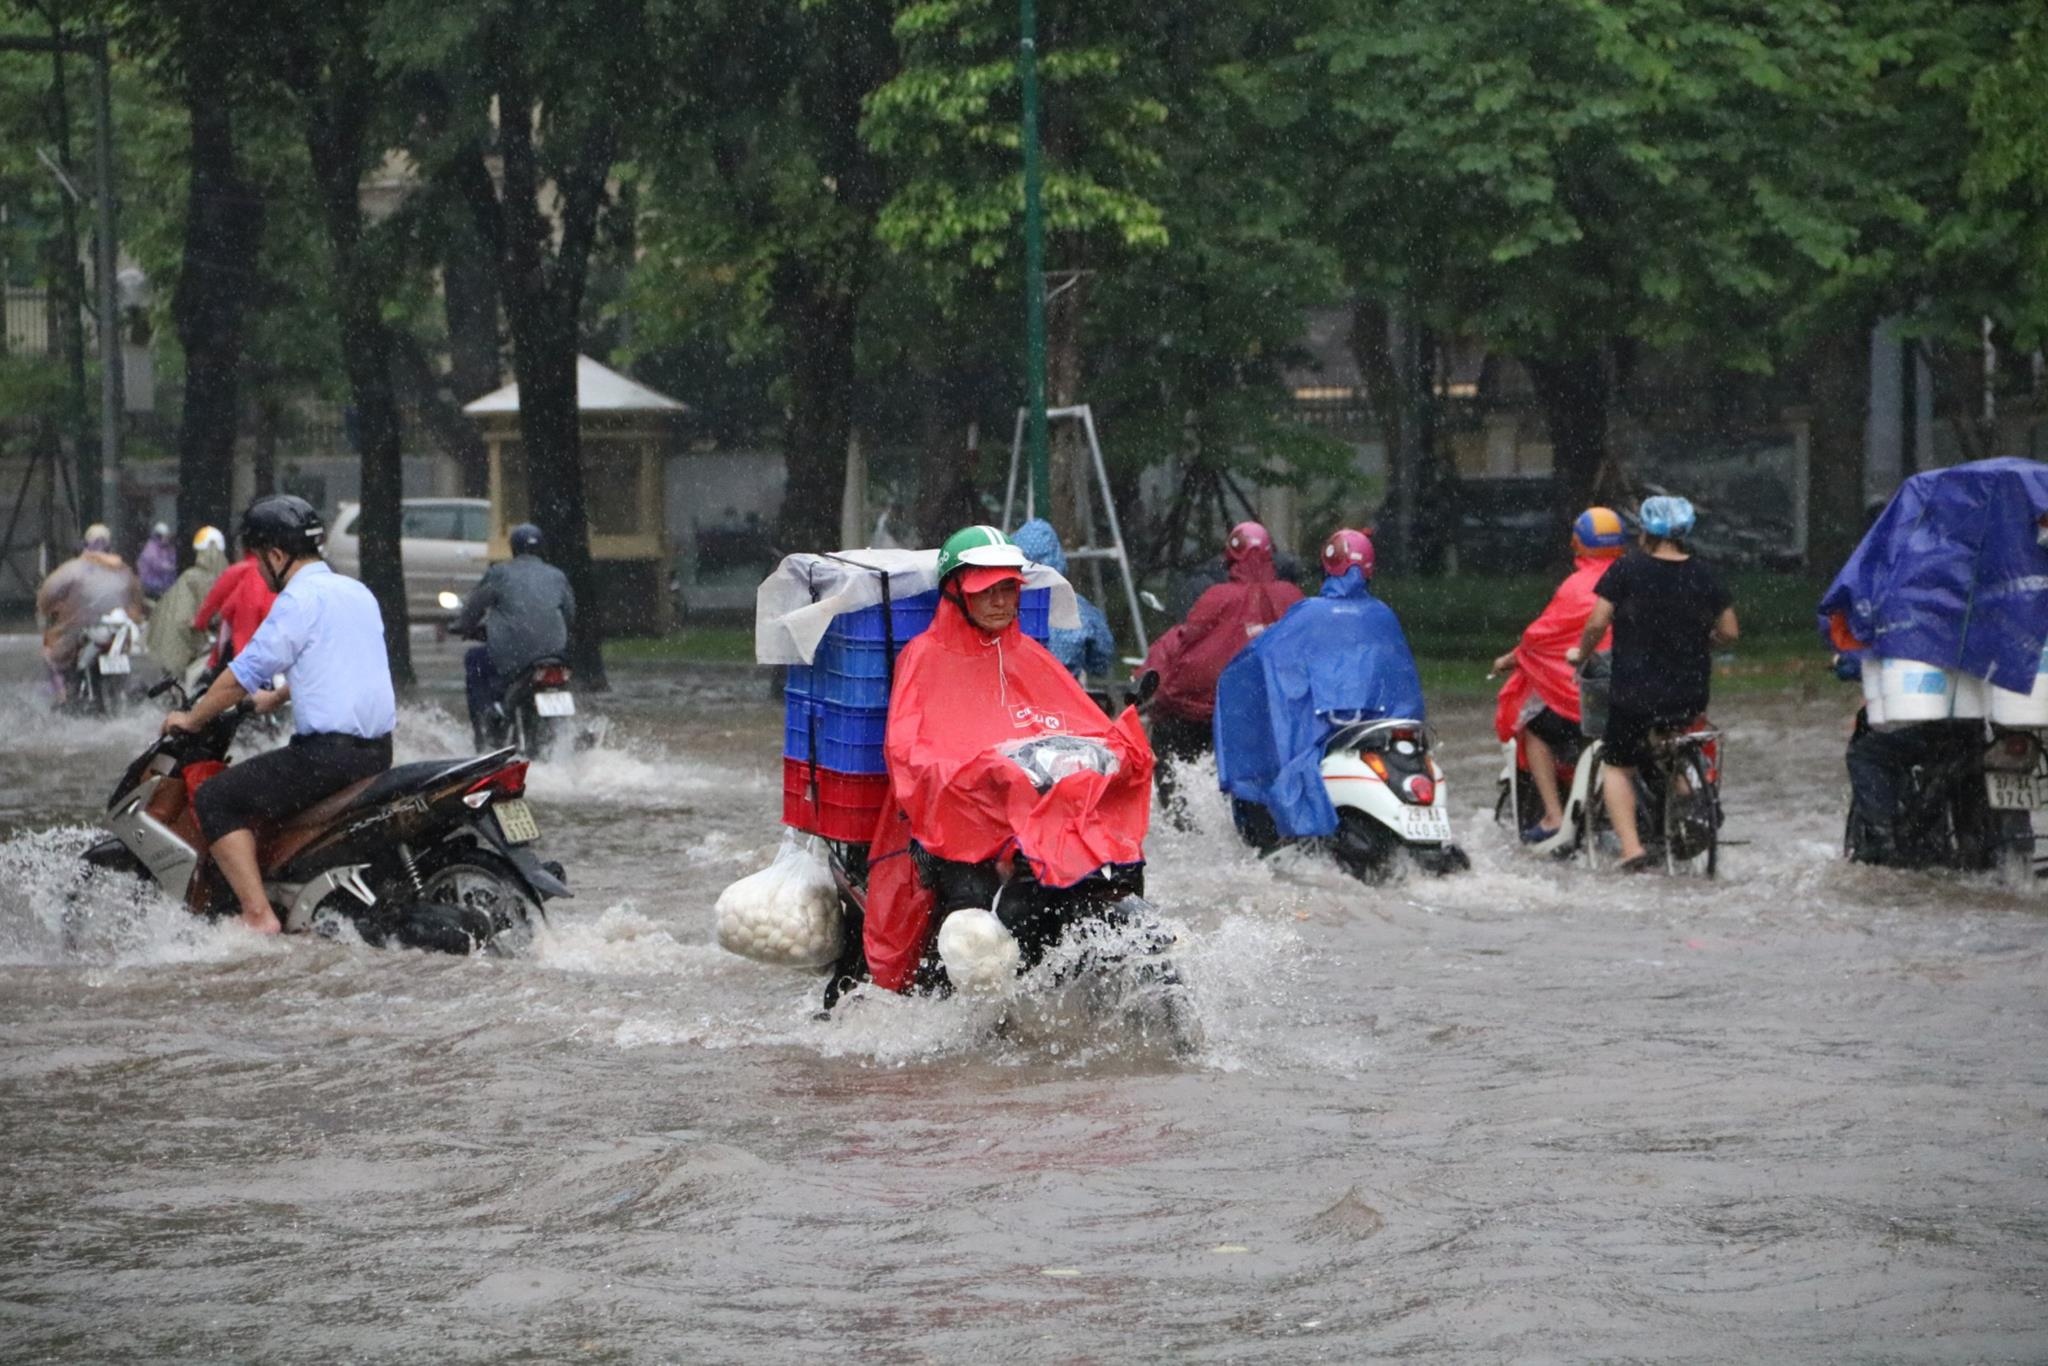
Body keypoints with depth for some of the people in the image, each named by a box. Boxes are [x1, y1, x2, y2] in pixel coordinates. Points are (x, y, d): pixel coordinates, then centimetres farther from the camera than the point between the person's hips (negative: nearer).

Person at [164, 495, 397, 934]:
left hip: (330, 751, -10)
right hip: (377, 752, 10)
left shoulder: (300, 600, -11)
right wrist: (275, 699, 45)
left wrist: (191, 719, 5)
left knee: (215, 798, -4)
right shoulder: (357, 593, 16)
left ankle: (258, 916, -15)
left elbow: (245, 672, -9)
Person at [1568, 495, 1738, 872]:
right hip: (1691, 696, 4)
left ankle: (1631, 848, -7)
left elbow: (1597, 623, -12)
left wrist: (1580, 653, 7)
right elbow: (1729, 632, 7)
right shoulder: (1703, 575, 2)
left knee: (1616, 766, 10)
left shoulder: (1627, 569, -8)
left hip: (1635, 694, -4)